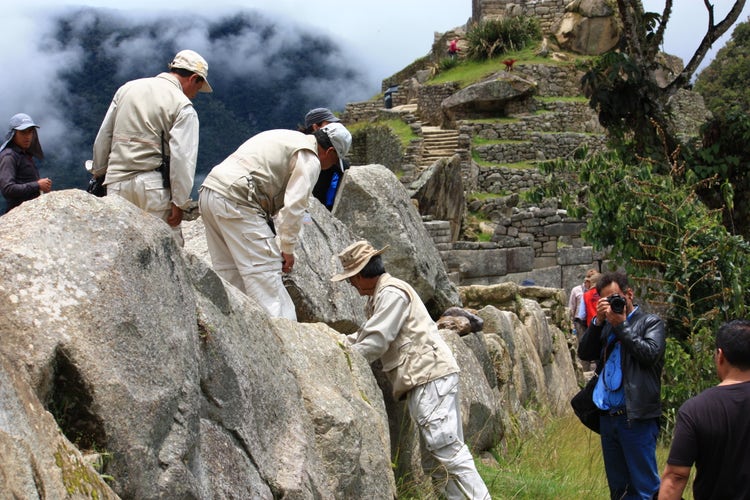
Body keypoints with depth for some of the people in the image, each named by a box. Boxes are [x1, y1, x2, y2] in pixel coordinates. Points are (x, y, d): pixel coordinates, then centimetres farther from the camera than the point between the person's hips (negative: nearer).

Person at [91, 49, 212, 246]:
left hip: (116, 184, 5)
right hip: (152, 187, -5)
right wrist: (180, 203, -10)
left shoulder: (127, 88, 13)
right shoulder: (183, 107, -5)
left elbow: (103, 138, 17)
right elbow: (182, 157, -13)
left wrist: (99, 173, 27)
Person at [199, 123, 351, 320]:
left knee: (230, 273, 13)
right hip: (236, 200, -9)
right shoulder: (309, 159, -3)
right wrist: (288, 249, -3)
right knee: (265, 274, -9)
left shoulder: (286, 138, 25)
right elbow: (293, 206, -12)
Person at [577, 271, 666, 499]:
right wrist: (597, 321, -4)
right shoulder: (606, 324, 14)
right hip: (608, 417, 6)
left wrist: (621, 325, -11)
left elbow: (650, 354, -14)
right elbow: (584, 353, 7)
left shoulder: (651, 322, 1)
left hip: (637, 418, -6)